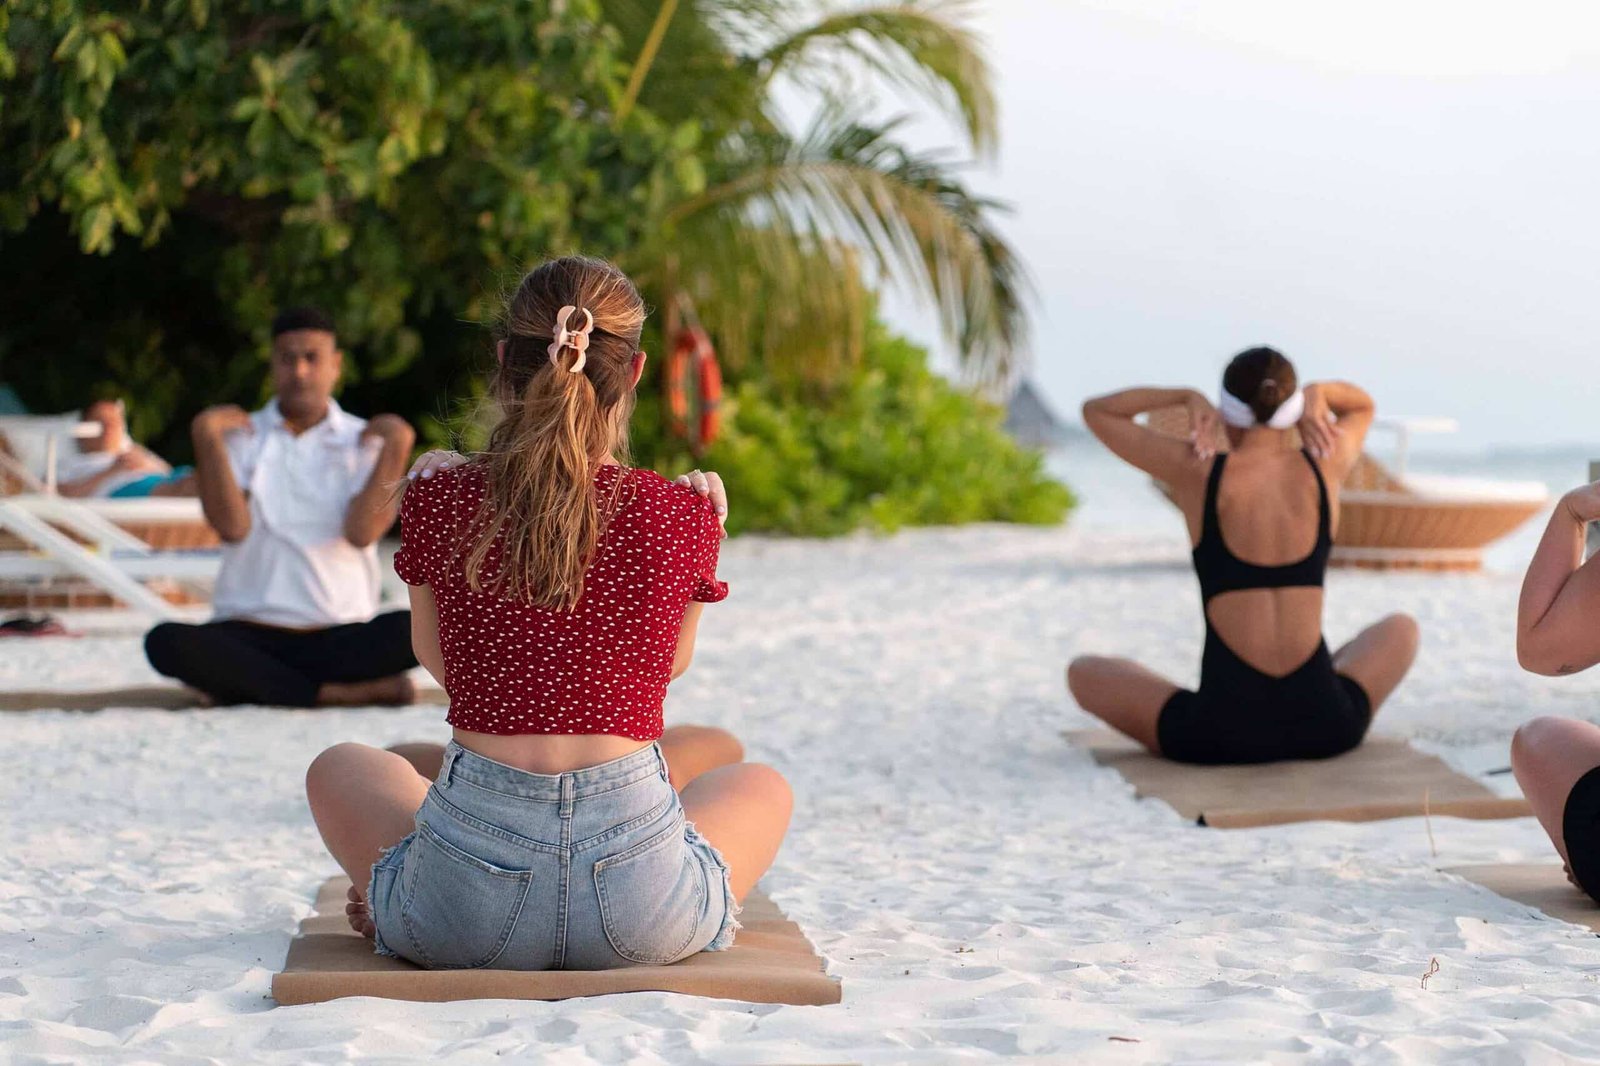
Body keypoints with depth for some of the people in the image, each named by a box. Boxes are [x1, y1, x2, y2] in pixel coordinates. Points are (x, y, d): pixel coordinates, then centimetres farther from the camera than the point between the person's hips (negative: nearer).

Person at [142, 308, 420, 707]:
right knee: (166, 642, -30)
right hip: (249, 634, 1)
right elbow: (231, 527, -8)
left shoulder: (365, 440, 8)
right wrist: (206, 437, -10)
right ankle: (338, 694, -27)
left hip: (341, 637, -1)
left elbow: (361, 532, -9)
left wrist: (397, 447, -10)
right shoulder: (240, 435, 10)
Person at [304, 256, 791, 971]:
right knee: (761, 781, 35)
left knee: (341, 768, 34)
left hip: (463, 911, 1)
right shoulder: (684, 517, -5)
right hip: (643, 919, -1)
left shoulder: (438, 502, -4)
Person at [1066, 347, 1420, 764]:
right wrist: (1316, 392, 7)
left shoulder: (1198, 471, -3)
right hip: (1324, 726, 2)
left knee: (1083, 672, 25)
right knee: (1400, 629, 35)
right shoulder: (1324, 464, 3)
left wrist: (1189, 397, 1)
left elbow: (1095, 411, 12)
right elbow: (1363, 405, 28)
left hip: (1221, 735, -2)